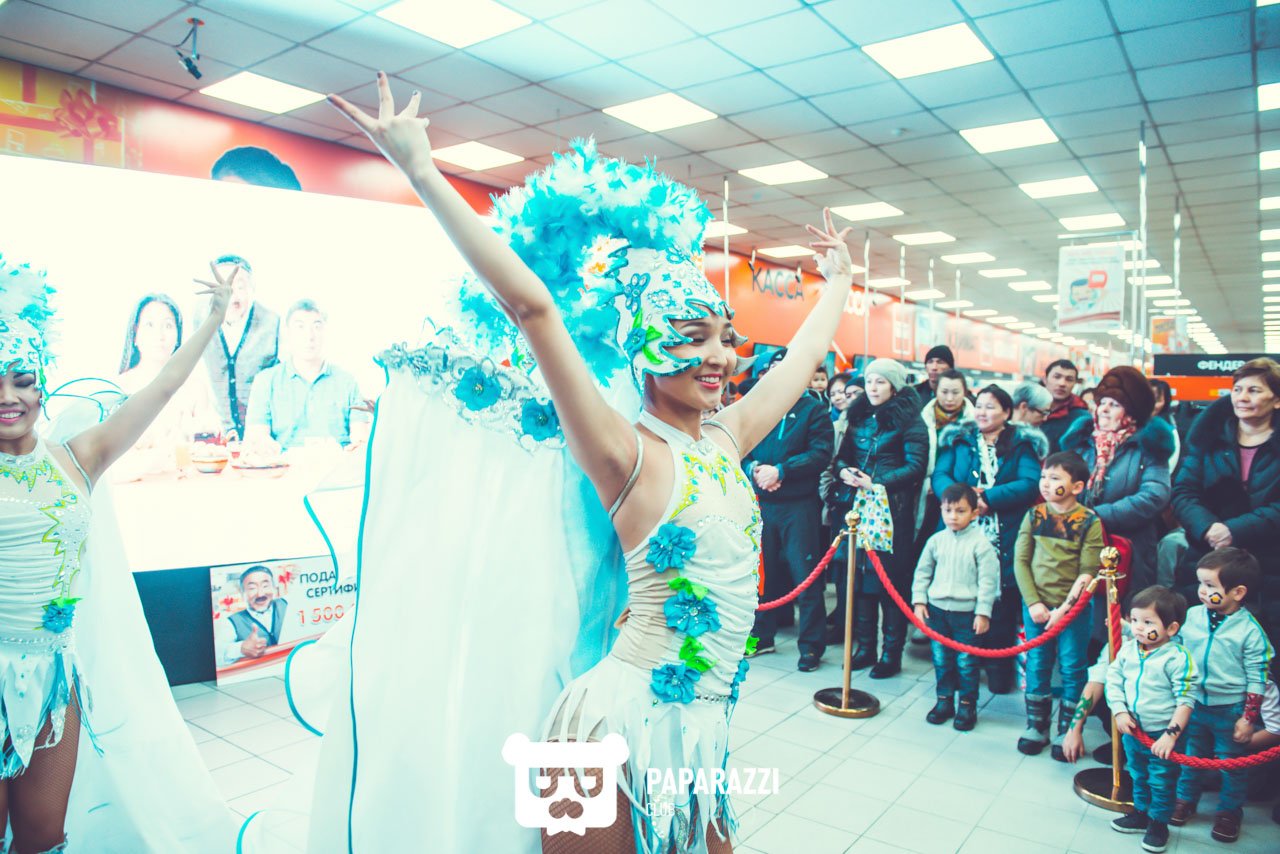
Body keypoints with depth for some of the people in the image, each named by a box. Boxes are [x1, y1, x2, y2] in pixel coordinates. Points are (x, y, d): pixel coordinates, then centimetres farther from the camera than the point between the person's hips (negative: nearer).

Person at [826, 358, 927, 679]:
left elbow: (916, 466, -9)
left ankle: (891, 652, 9)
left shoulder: (909, 421, -2)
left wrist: (877, 482, -18)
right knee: (858, 575, 6)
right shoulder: (858, 417, 14)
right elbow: (841, 456, 16)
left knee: (890, 579, -2)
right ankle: (865, 646, 18)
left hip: (892, 510, -5)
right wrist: (843, 471, -6)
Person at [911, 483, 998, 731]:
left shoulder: (980, 543, -9)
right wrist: (919, 601, 3)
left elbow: (988, 580, -8)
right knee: (941, 659, 13)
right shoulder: (936, 540, 2)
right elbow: (922, 572, 9)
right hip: (937, 608, 4)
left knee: (966, 661, 5)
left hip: (966, 611, -4)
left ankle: (967, 705, 20)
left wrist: (983, 612, -9)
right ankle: (944, 700, 27)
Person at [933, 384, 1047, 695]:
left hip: (1004, 541, -2)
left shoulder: (1022, 444, 7)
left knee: (1001, 603, 0)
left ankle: (999, 668, 15)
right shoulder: (958, 440, 14)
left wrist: (989, 499, -17)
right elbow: (939, 475, 2)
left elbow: (1031, 483, -8)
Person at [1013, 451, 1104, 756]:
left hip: (1074, 608, -2)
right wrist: (1033, 603, -9)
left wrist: (1065, 608, -15)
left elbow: (1088, 572, -9)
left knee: (1072, 669, 7)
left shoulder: (1090, 522, -8)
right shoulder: (1034, 516, -1)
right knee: (1037, 666, 11)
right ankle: (1036, 727, 25)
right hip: (1036, 605, 2)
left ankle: (1067, 731, 23)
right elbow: (1020, 561, -1)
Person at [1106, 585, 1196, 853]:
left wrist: (1171, 734, -20)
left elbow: (1186, 700, -19)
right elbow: (1113, 680, 1)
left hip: (1162, 734, -5)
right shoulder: (1127, 650, -6)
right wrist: (1119, 712, -11)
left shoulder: (1177, 658, -21)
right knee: (1138, 776, 23)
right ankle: (1141, 813, 42)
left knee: (1161, 781, 11)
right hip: (1132, 731, 5)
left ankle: (1159, 823, 30)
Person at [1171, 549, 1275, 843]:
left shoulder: (1250, 630, -17)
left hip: (1230, 711, -3)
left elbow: (1257, 678, -12)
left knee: (1232, 763, 14)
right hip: (1194, 704, 3)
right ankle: (1185, 799, 37)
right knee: (1191, 756, 19)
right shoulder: (1192, 615, -8)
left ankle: (1230, 811, 33)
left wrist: (1249, 718, -11)